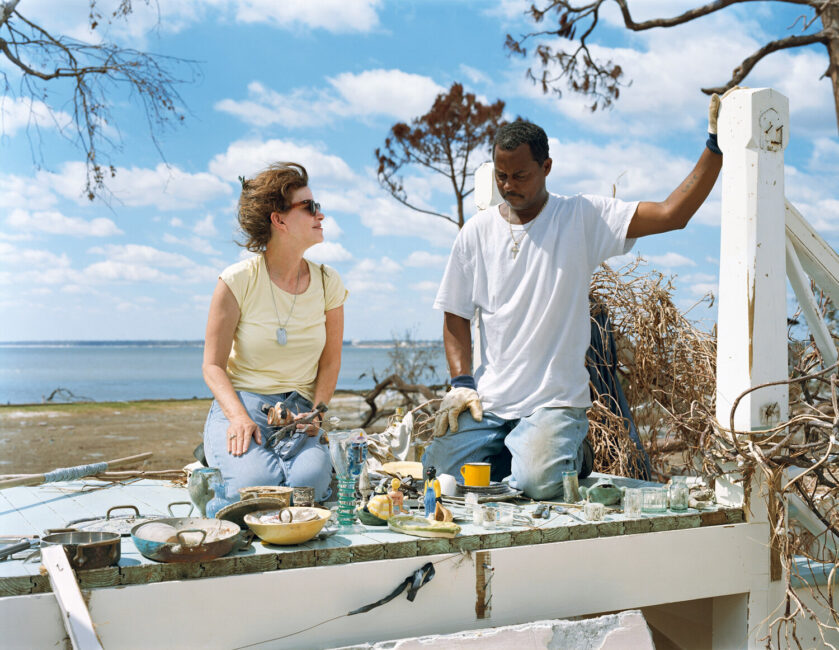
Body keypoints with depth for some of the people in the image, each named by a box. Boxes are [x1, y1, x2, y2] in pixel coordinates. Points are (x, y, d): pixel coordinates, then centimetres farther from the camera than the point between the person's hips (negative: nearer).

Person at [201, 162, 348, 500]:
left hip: (298, 410, 2)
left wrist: (315, 414, -9)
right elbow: (213, 365, -4)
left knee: (308, 483, -31)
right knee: (257, 484, -31)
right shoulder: (238, 281, -6)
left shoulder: (327, 282, 4)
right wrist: (238, 417, -22)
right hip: (241, 404, -2)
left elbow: (330, 362, 10)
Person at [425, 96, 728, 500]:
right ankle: (512, 450, 17)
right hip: (487, 400, 4)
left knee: (538, 483, -27)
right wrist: (461, 383, -2)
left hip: (555, 401, -3)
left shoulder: (582, 218, -2)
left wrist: (716, 146, -19)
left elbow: (672, 214, -12)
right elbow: (456, 316, 11)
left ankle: (567, 450, 10)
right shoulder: (477, 232, 7)